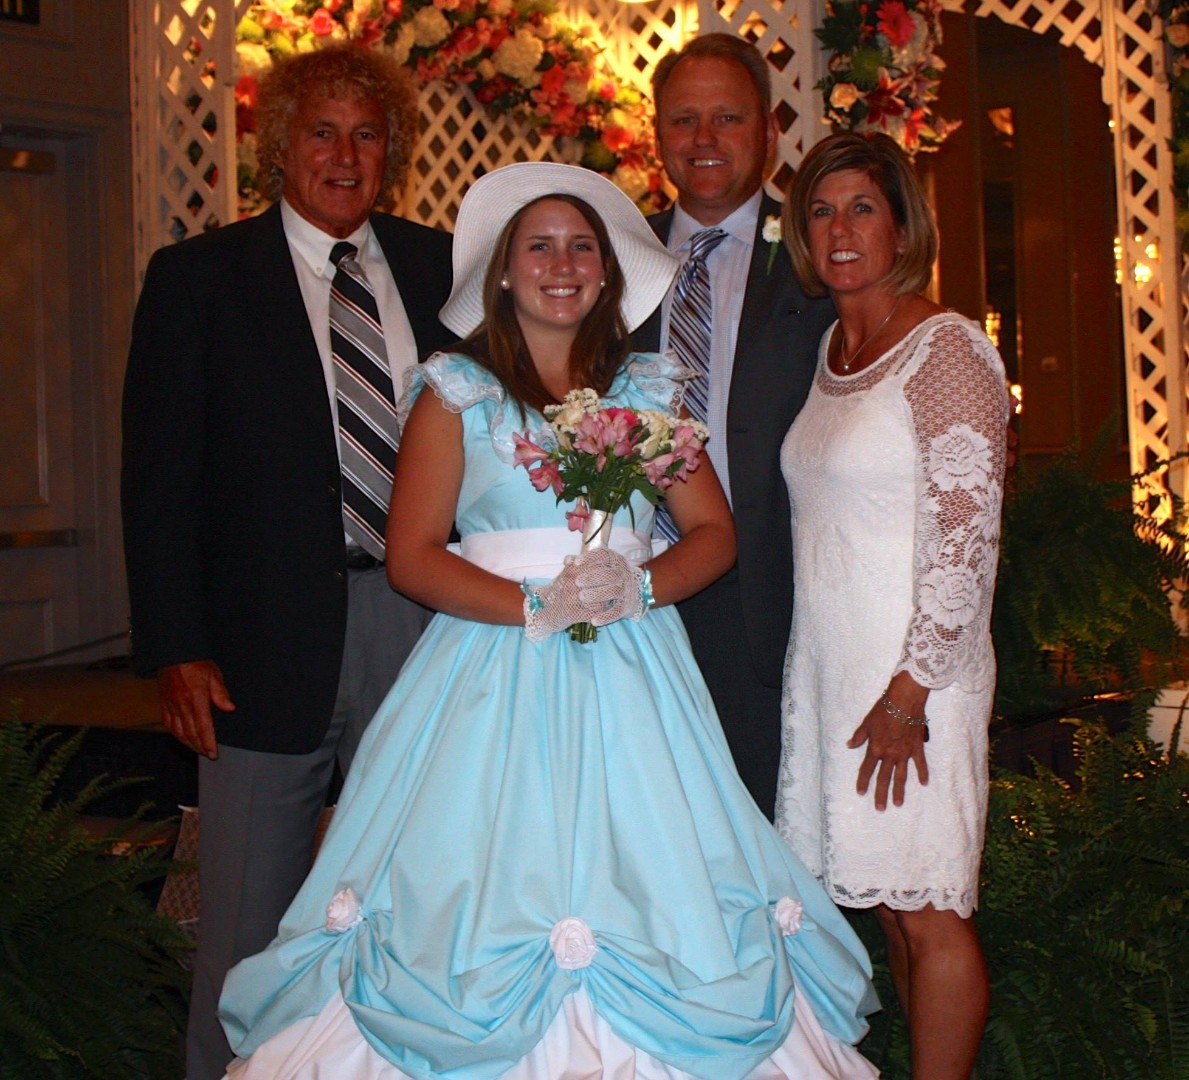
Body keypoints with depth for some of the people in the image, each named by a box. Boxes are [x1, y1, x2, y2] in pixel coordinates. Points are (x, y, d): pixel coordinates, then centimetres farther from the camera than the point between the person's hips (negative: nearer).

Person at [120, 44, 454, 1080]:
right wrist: (175, 649, -11)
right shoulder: (197, 276, -1)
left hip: (425, 620, 3)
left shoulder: (443, 268, 7)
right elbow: (159, 477, -4)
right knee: (249, 922, 8)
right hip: (270, 642, -3)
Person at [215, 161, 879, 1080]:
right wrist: (538, 606, -15)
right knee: (487, 891, -7)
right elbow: (412, 556, -3)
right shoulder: (455, 390, 5)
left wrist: (638, 586, -12)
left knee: (648, 881, -4)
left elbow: (714, 534, 8)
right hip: (496, 673, -2)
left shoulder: (648, 388, 12)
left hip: (630, 673, 2)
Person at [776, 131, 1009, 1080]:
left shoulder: (948, 346, -9)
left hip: (910, 674, -7)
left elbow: (967, 536, -14)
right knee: (889, 903, 12)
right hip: (826, 664, 7)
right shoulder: (831, 347, 13)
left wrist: (909, 690, -17)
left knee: (930, 914, -2)